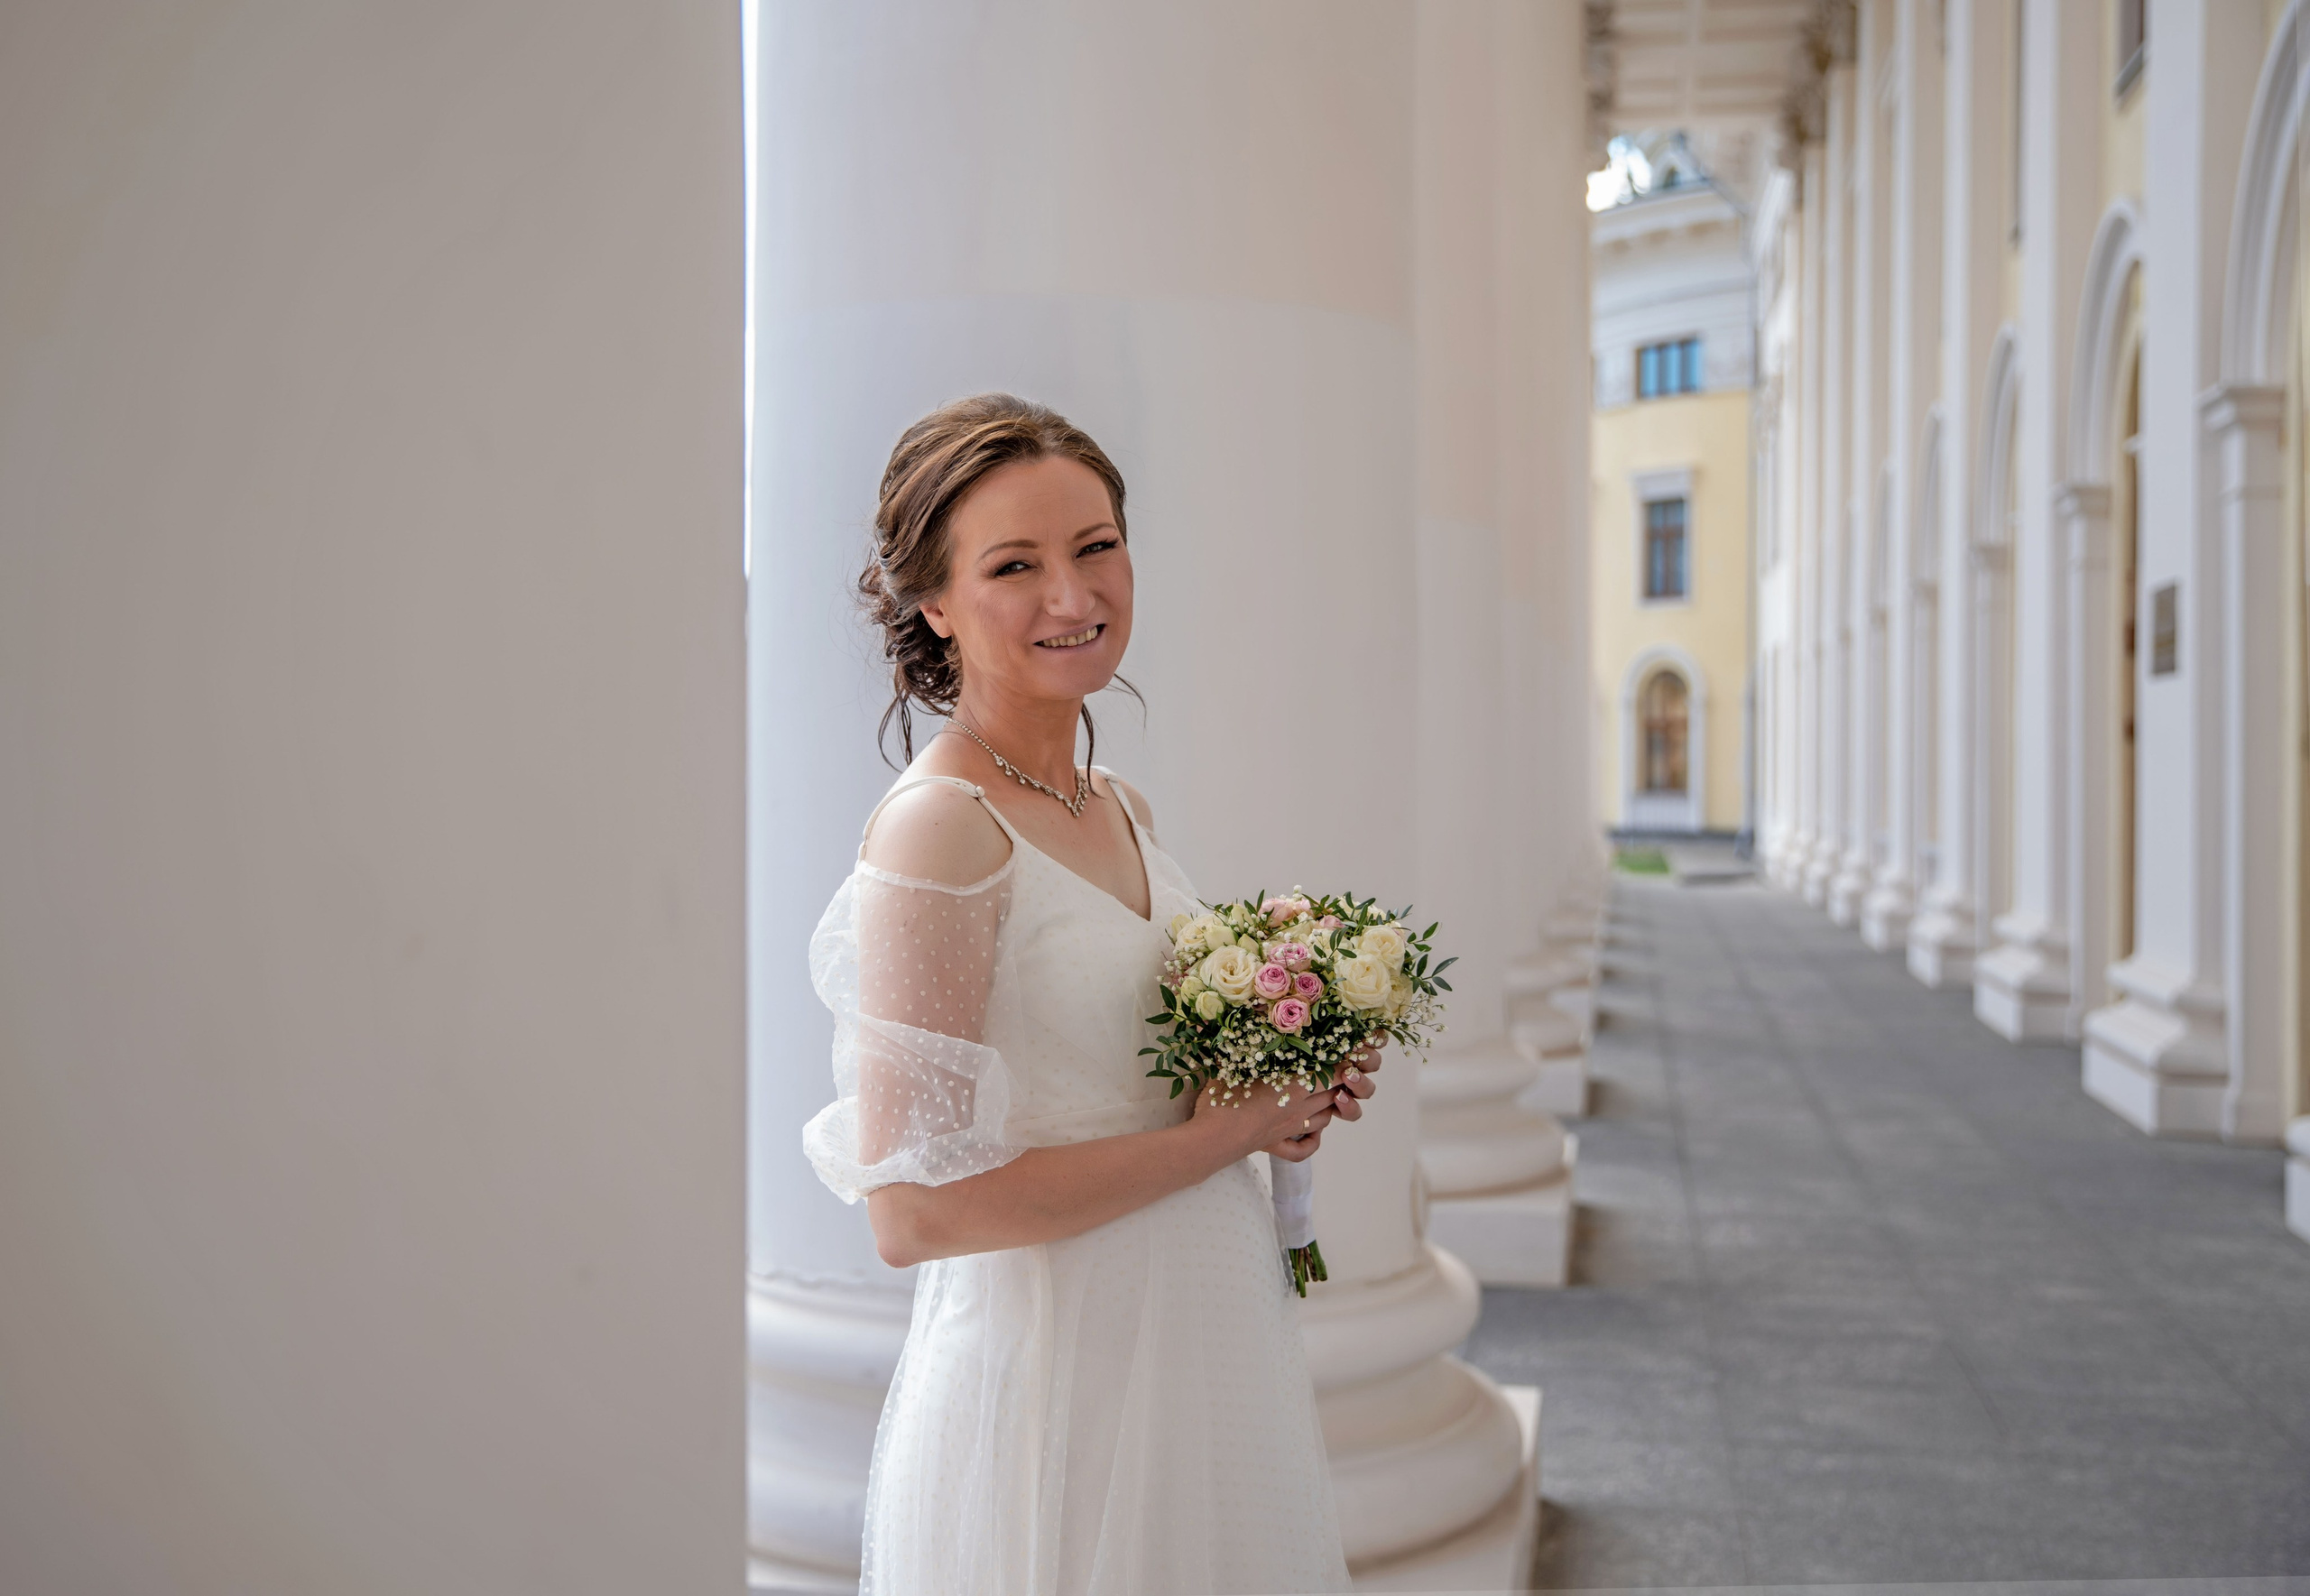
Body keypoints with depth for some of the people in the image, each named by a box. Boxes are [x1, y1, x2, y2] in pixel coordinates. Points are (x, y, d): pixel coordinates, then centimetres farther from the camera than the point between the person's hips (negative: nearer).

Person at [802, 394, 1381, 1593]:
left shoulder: (1122, 809, 5)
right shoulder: (937, 829, -20)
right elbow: (914, 1210, -23)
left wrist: (1288, 1089, -1)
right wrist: (1220, 1134, -17)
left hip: (1206, 1348, 8)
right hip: (1056, 1374, -8)